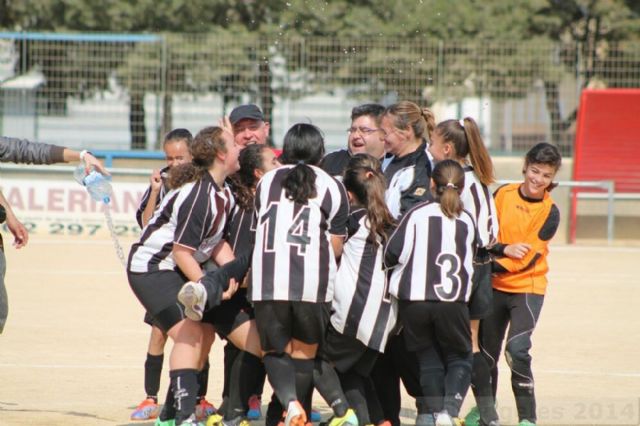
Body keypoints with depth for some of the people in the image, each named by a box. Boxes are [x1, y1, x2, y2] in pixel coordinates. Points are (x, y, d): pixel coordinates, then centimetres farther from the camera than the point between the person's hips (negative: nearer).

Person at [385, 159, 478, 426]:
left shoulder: (417, 214, -2)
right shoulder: (466, 221, 7)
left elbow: (394, 253, -6)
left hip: (414, 300, -1)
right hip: (453, 301, 1)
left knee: (429, 359, 15)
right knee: (459, 359, 13)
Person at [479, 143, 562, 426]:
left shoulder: (550, 213, -8)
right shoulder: (503, 194, 1)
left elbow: (527, 257, -14)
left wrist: (491, 266, -20)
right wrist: (504, 249, -19)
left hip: (527, 288, -4)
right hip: (495, 286, 4)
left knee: (517, 349, -20)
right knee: (486, 351, 12)